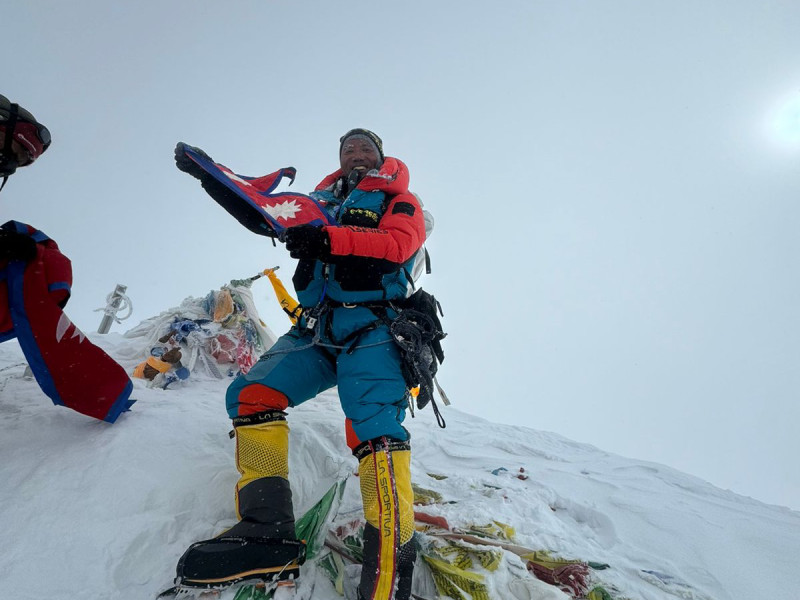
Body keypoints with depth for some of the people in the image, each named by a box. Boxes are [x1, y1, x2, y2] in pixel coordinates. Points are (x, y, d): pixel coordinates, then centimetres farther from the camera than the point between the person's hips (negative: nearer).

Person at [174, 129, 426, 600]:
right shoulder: (322, 201, 30)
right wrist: (208, 175, 18)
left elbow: (397, 244, -7)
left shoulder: (399, 200, 15)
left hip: (372, 325, -5)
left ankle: (391, 561, -31)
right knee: (252, 393, -13)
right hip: (316, 330, 6)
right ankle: (267, 530, -16)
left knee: (372, 422, -27)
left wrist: (328, 239, -20)